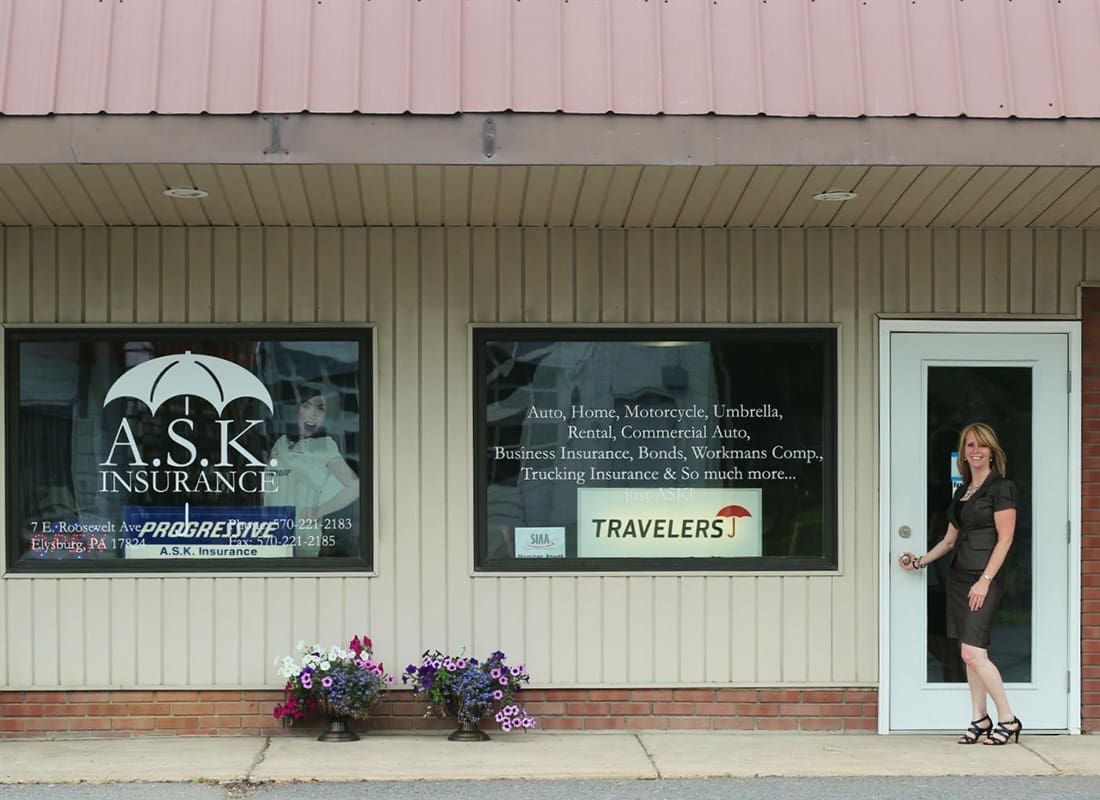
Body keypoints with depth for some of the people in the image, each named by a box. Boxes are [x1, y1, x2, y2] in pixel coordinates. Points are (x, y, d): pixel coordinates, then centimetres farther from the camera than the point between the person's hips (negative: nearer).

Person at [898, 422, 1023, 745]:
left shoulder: (1001, 488, -7)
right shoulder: (961, 492, 16)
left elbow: (1004, 539, -11)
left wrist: (985, 581, -16)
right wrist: (920, 561, 18)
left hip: (984, 579, -8)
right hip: (958, 576, 8)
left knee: (973, 652, -14)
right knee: (969, 654, 6)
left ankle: (1008, 719, -3)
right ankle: (980, 720, 12)